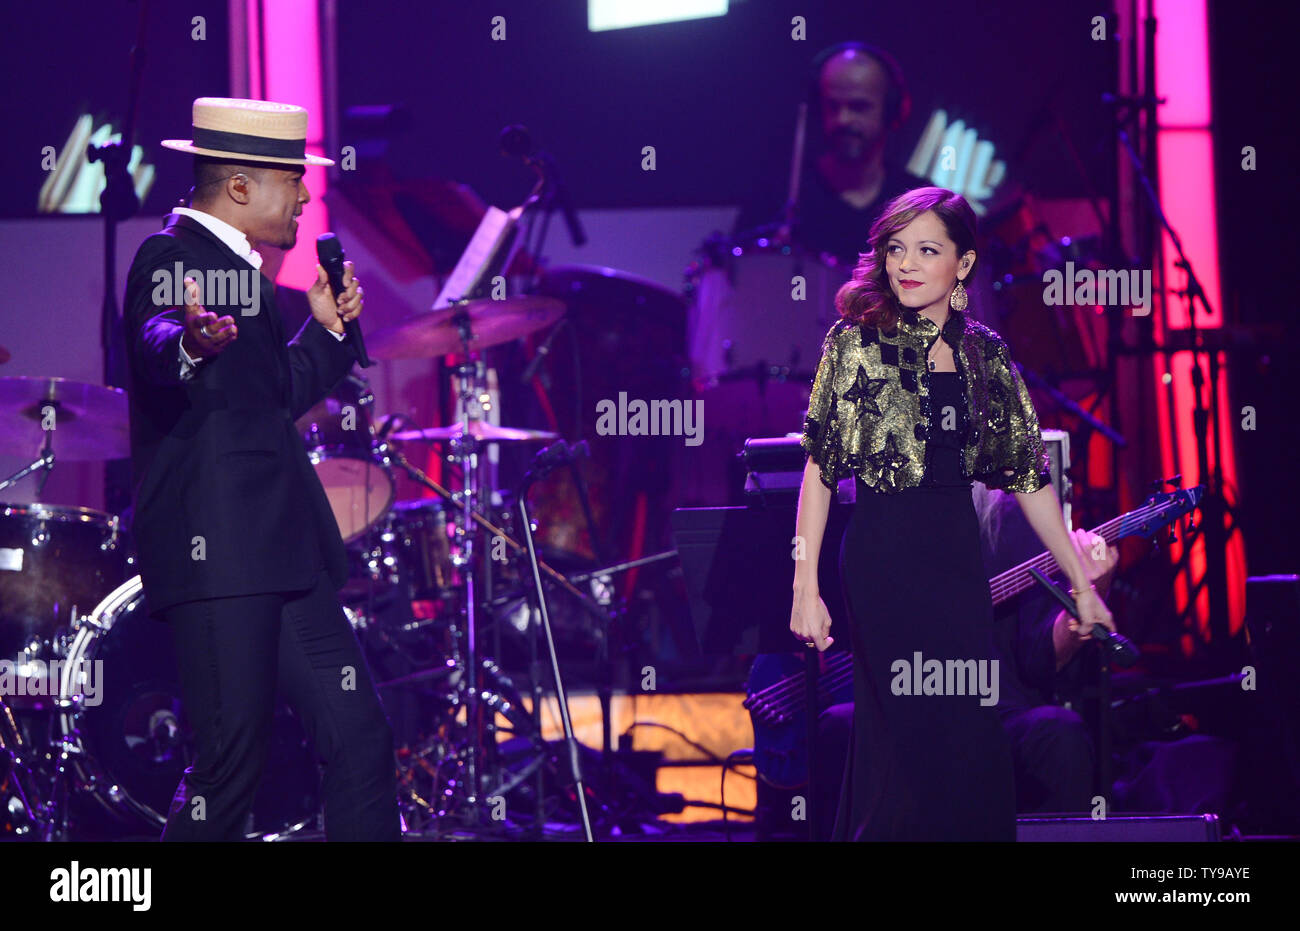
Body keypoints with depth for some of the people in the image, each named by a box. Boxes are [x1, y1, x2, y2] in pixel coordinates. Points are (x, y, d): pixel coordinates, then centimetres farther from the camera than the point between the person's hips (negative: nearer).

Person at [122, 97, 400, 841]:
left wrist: (327, 328, 15)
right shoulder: (172, 258, -8)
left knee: (361, 737, 5)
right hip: (216, 554, -9)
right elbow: (154, 342, -31)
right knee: (234, 760, -10)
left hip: (281, 553, 10)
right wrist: (191, 341, -53)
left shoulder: (242, 270, 21)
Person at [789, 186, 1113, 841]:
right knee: (904, 736, -4)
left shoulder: (985, 354, 8)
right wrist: (805, 589, -11)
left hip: (960, 558, 4)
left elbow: (1028, 474, 12)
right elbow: (820, 468, -5)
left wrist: (1083, 585, 12)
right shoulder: (856, 341, -3)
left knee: (973, 740, 2)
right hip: (881, 558, -4)